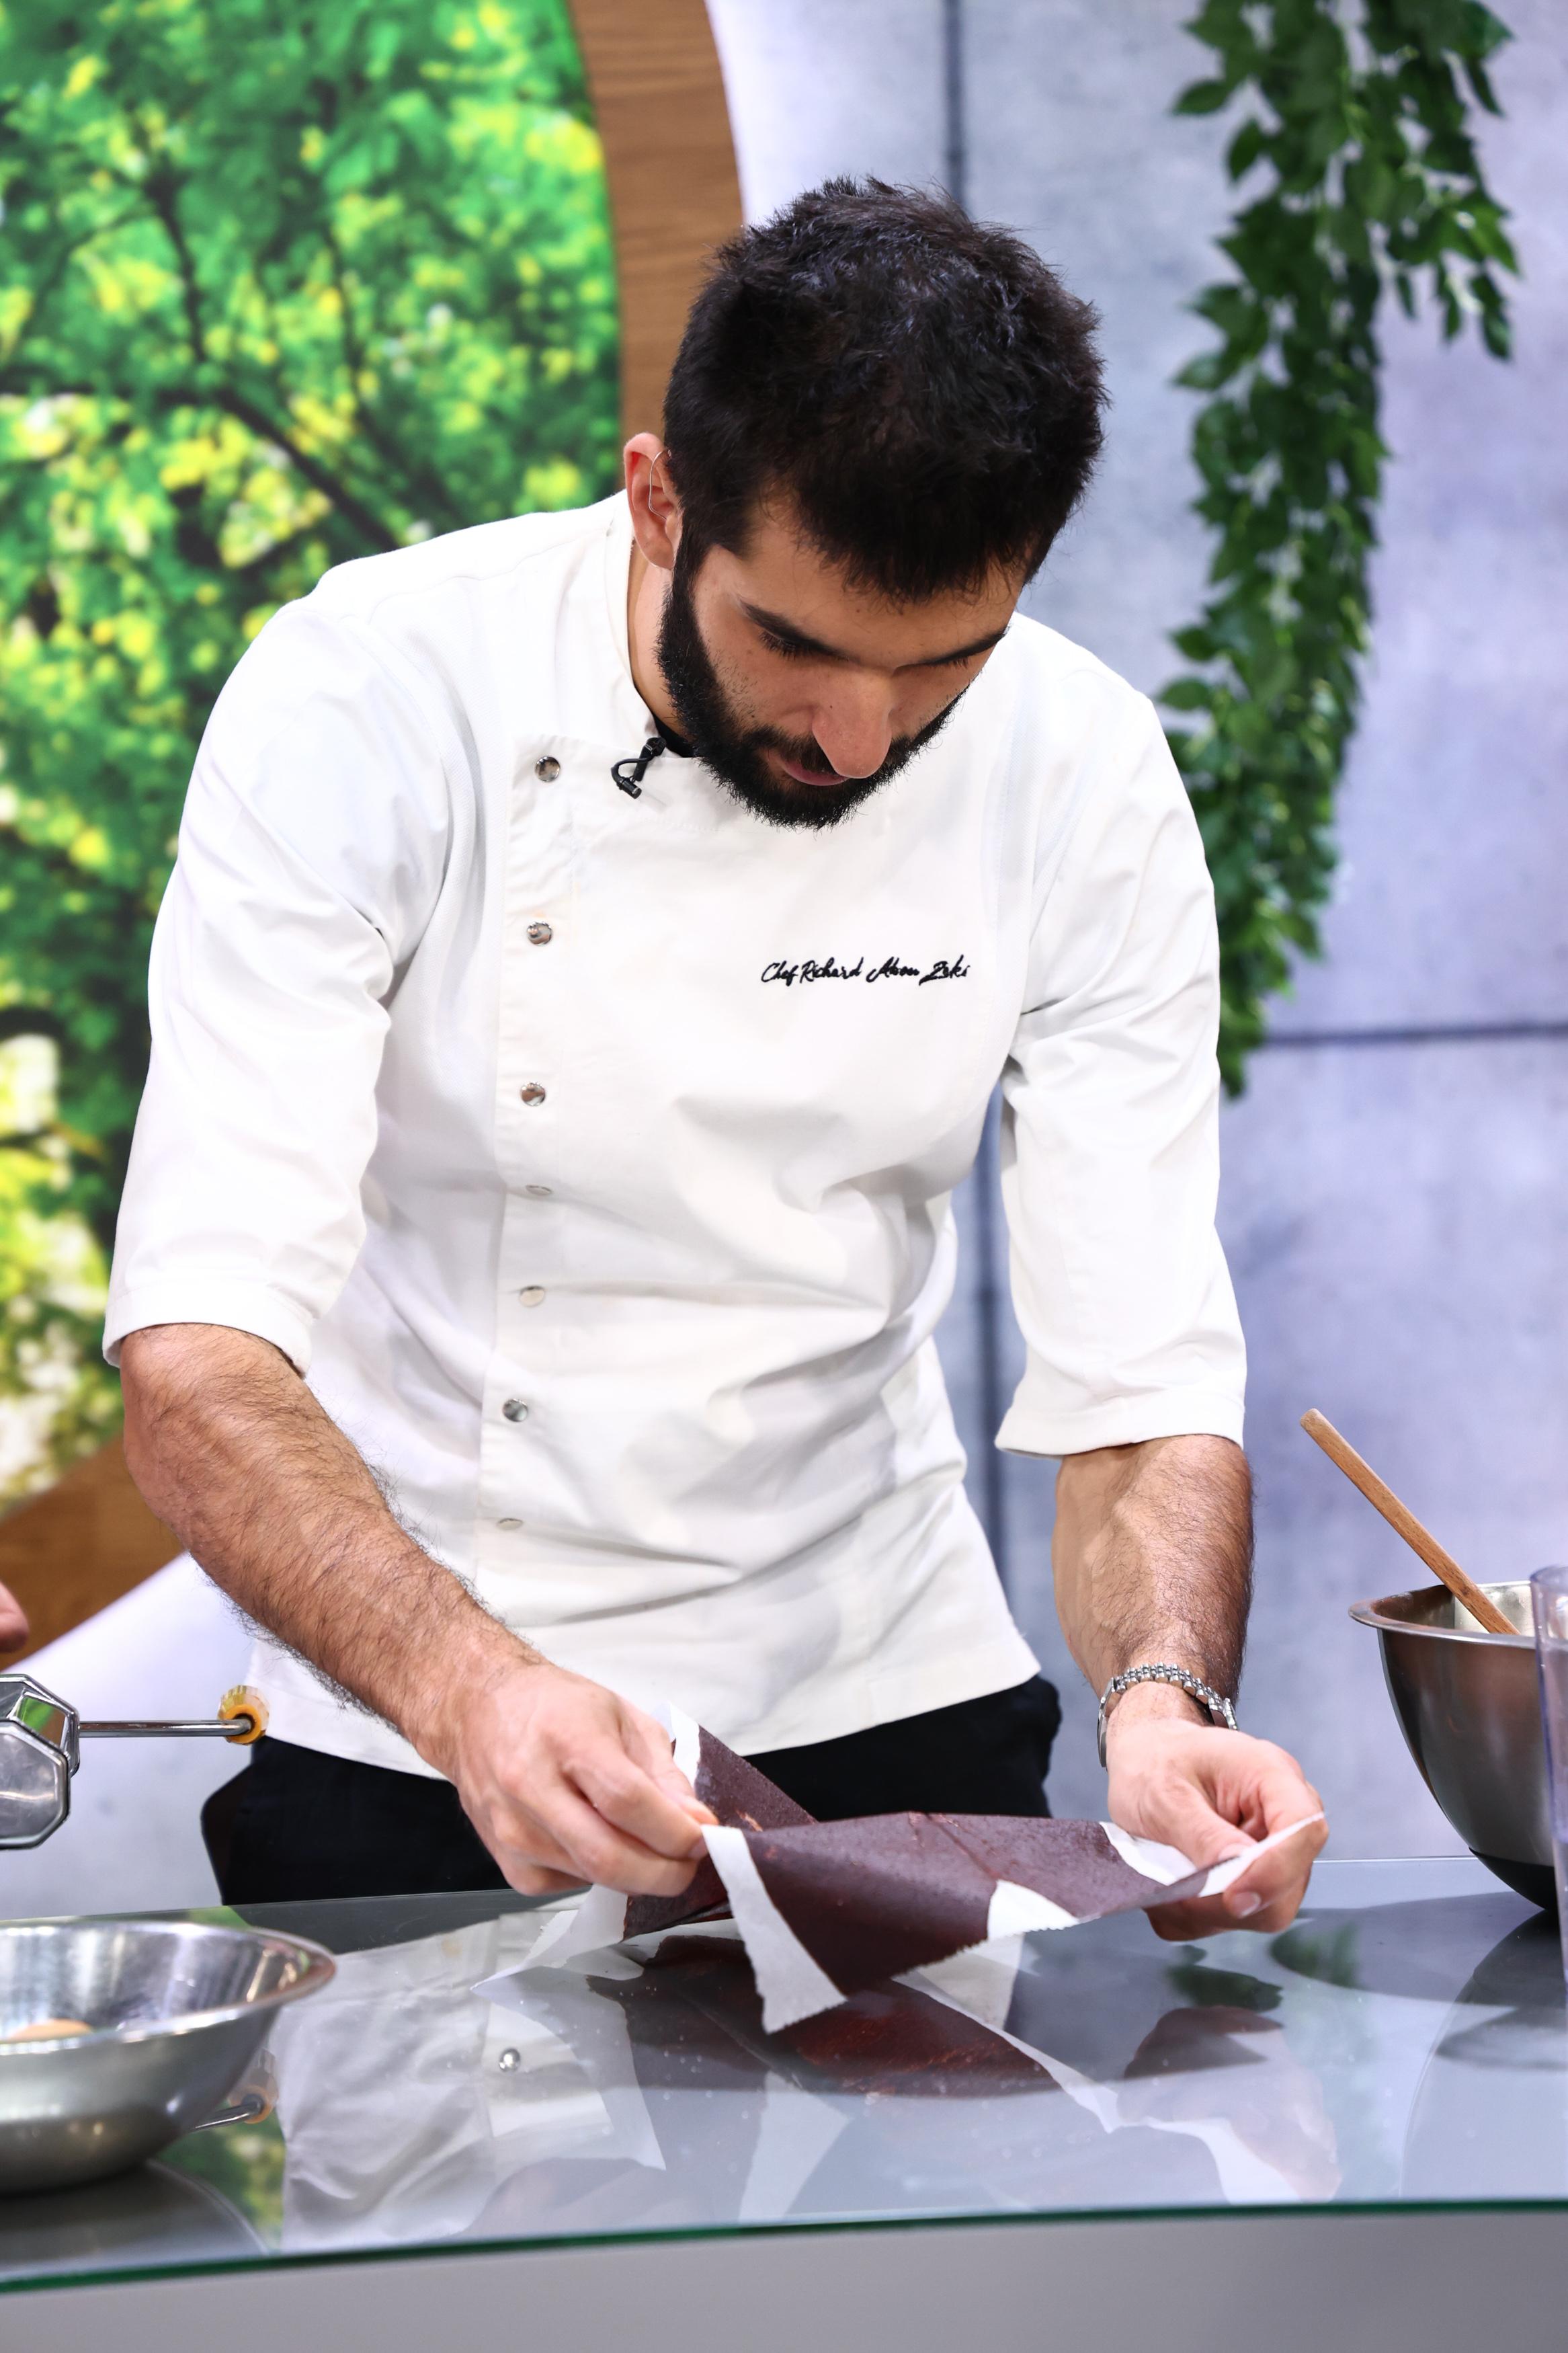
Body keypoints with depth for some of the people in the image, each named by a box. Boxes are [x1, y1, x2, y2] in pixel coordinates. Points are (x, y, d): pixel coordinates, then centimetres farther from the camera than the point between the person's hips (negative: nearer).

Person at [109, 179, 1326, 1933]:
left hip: (879, 1708, 2)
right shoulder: (364, 701, -18)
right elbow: (198, 1356, -24)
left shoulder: (1085, 783, -10)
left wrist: (1165, 1703, -30)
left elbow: (1142, 1375, -10)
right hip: (399, 1732, -2)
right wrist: (466, 1685, -41)